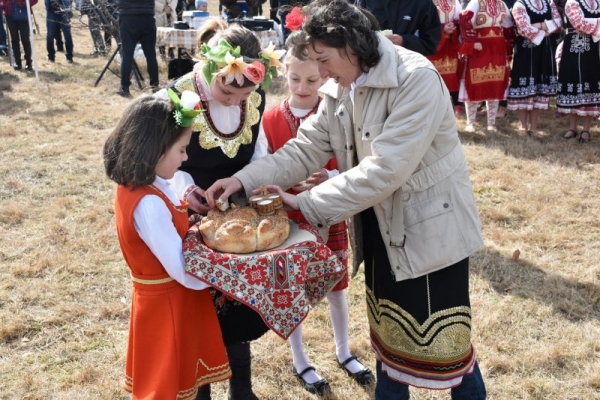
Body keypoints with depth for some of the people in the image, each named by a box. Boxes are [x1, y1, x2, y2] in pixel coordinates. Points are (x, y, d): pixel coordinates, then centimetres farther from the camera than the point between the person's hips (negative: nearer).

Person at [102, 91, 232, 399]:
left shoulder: (137, 185, -3)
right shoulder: (149, 203, -32)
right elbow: (186, 273, -28)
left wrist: (183, 208, -1)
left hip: (166, 298, 8)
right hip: (167, 303, -8)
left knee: (175, 374, 25)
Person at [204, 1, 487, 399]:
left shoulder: (417, 80, -25)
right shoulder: (340, 89, 1)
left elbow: (384, 170, -29)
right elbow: (306, 149, 0)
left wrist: (308, 203, -24)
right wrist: (244, 180, -13)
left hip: (431, 227, -7)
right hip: (381, 228, 7)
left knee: (442, 338, 6)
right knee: (387, 332, 21)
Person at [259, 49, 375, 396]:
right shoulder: (271, 119, -9)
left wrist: (332, 177, -26)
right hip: (289, 216, 0)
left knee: (337, 284, 16)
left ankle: (344, 352, 40)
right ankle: (300, 361, 33)